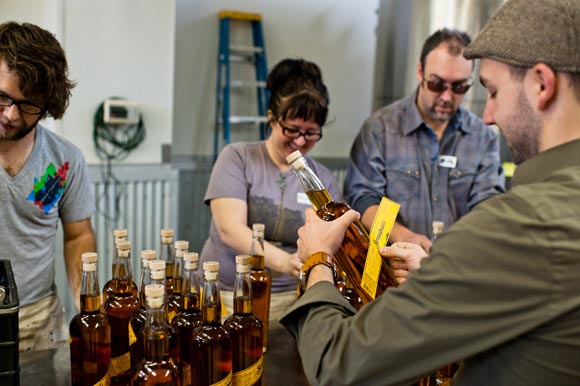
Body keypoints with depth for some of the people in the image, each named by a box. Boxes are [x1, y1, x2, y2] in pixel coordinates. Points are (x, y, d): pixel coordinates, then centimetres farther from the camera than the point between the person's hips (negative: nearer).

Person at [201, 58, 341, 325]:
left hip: (289, 300, 3)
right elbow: (230, 229, -11)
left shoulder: (325, 181, 10)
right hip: (225, 293, -2)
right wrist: (284, 261, -28)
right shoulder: (237, 158, 2)